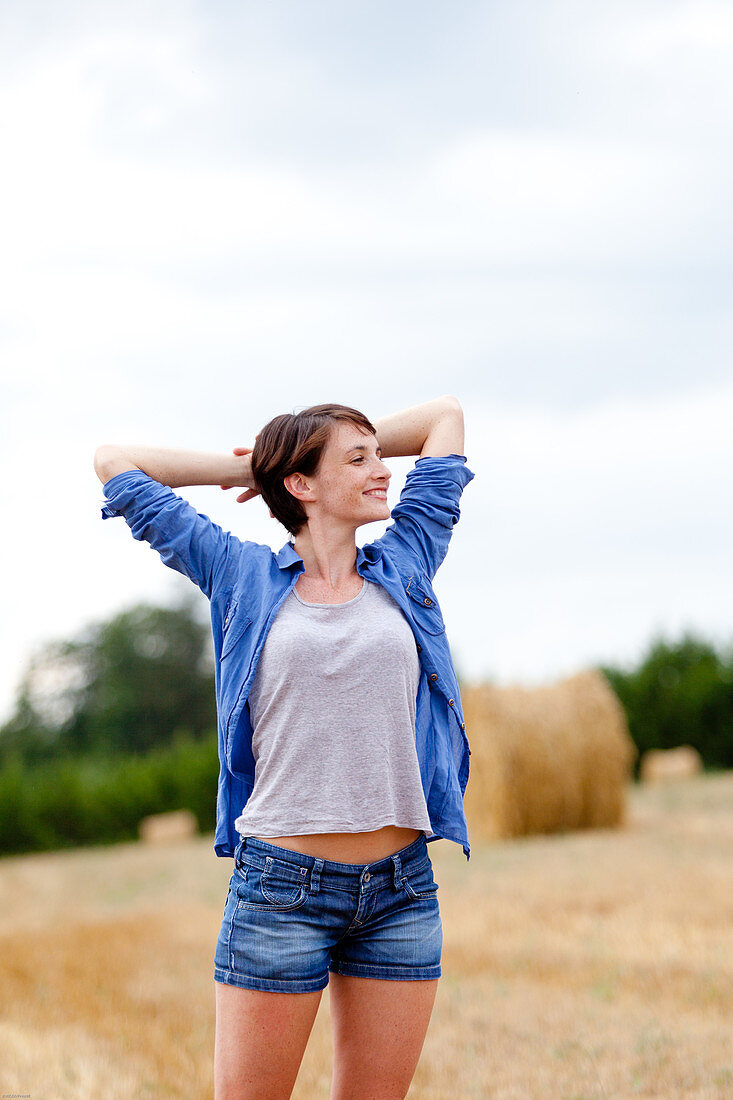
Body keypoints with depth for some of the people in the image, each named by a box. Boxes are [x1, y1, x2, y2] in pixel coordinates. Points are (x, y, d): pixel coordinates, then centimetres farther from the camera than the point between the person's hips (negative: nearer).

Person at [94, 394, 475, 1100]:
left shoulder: (402, 568, 11)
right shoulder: (243, 577, 5)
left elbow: (445, 414, 20)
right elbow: (114, 462, 12)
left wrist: (278, 457, 21)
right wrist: (250, 466, 17)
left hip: (402, 888, 3)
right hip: (281, 887, -3)